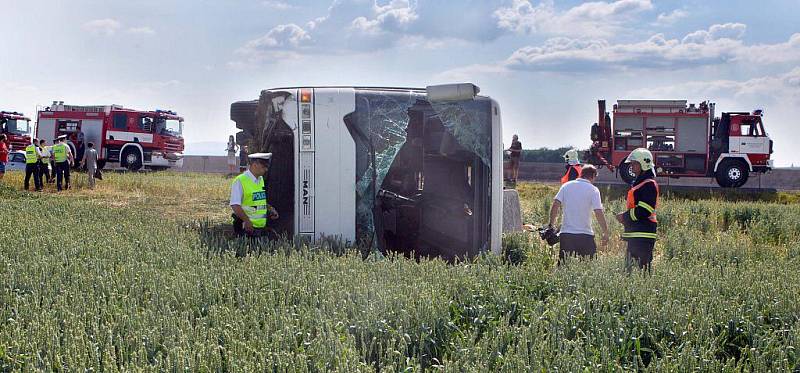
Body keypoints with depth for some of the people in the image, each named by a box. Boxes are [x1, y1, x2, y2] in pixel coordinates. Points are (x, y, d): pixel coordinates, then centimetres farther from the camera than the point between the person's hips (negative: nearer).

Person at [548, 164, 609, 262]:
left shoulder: (566, 186, 7)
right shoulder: (593, 190, -3)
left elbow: (555, 206, -2)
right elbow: (599, 213, -9)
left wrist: (551, 225, 5)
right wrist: (606, 233, -3)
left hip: (566, 233, 3)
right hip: (585, 235, -3)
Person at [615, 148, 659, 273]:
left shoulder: (649, 184, -12)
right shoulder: (637, 183, 21)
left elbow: (643, 211, -20)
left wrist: (625, 217, -9)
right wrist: (625, 217, 12)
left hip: (643, 234, -11)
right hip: (634, 234, 11)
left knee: (642, 267, -13)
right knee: (630, 267, 12)